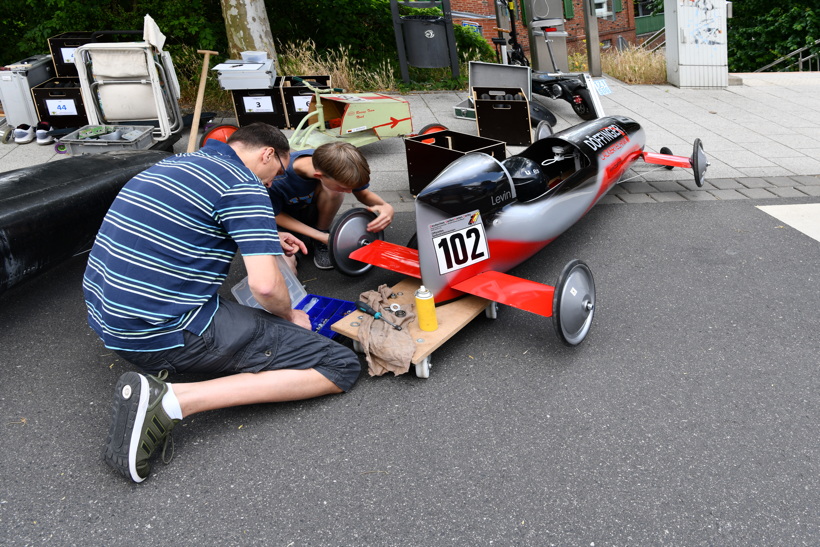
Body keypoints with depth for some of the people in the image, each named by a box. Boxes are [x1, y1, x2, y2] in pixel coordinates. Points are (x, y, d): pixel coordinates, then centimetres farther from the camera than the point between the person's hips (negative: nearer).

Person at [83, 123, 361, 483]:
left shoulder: (176, 163, 17)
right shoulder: (243, 185, -10)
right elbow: (265, 285, -20)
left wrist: (267, 239, 34)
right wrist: (289, 315, 3)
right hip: (167, 331, -10)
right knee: (341, 366, -9)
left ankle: (154, 365, 12)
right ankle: (171, 401, -17)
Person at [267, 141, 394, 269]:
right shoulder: (276, 181, -38)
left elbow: (363, 193, -12)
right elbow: (275, 214, -21)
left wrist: (386, 206, -35)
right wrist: (321, 237, -28)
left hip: (311, 211, 3)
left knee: (333, 190, -29)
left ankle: (322, 232, -7)